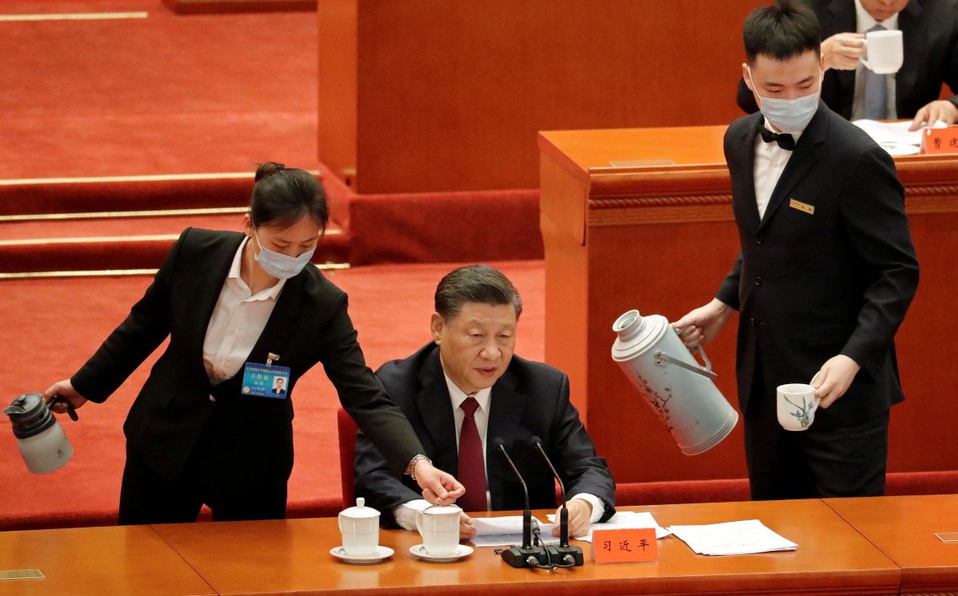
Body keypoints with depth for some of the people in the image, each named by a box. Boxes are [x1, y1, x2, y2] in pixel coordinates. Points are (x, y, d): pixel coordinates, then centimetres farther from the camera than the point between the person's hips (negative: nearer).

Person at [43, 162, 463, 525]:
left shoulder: (322, 307, -22)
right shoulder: (194, 253, -17)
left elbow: (366, 397, -24)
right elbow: (146, 325, 2)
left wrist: (418, 465, -41)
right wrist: (85, 385, 13)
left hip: (250, 467, -1)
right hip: (164, 442, 2)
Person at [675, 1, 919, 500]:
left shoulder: (856, 159, -18)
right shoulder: (741, 141, 6)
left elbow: (897, 272, -16)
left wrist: (853, 358, -26)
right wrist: (724, 303, 11)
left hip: (841, 388, -7)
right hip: (765, 382, 7)